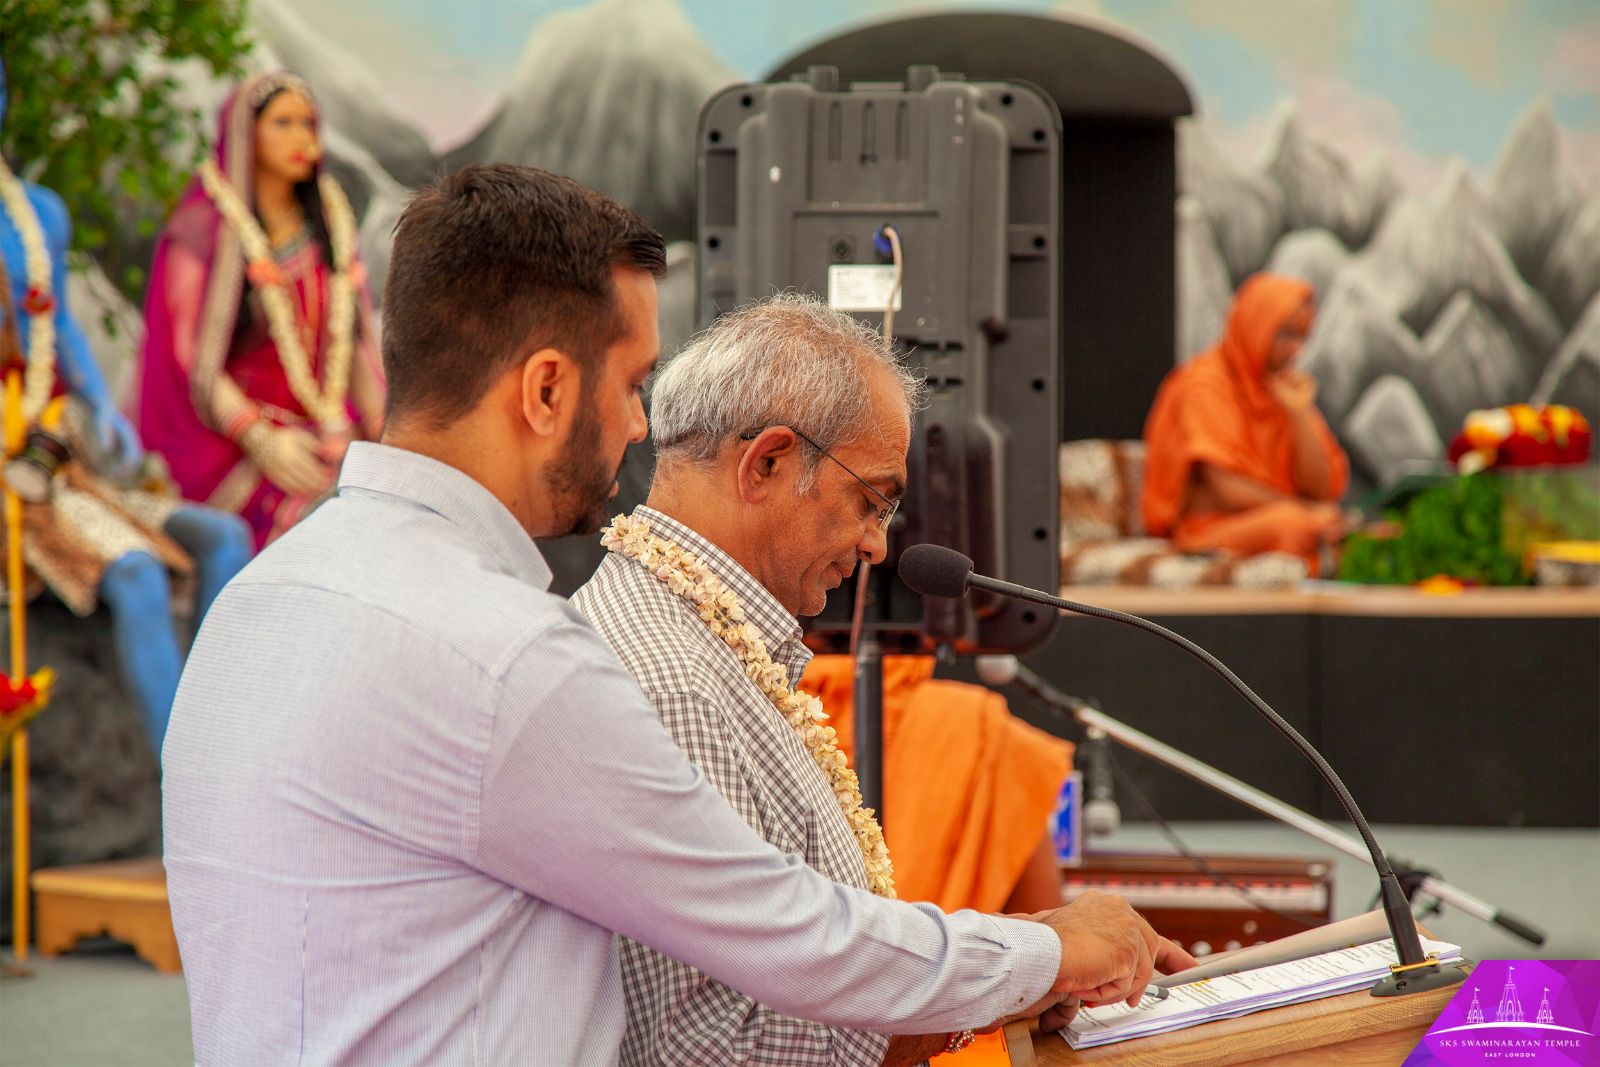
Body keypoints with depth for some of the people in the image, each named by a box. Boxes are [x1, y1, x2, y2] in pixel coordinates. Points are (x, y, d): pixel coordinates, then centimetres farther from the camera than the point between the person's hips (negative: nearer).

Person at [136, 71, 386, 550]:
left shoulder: (329, 225, 16)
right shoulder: (202, 231, -1)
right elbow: (191, 360, -6)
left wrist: (382, 434, 3)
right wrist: (261, 439, -18)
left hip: (332, 433, 5)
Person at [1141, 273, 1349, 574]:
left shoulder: (1287, 385, 12)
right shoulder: (1205, 382, -6)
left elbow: (1320, 489, 5)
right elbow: (1225, 488, -14)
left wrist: (1300, 412, -6)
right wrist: (1306, 509, -15)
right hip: (1209, 525, -6)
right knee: (1290, 522, -37)